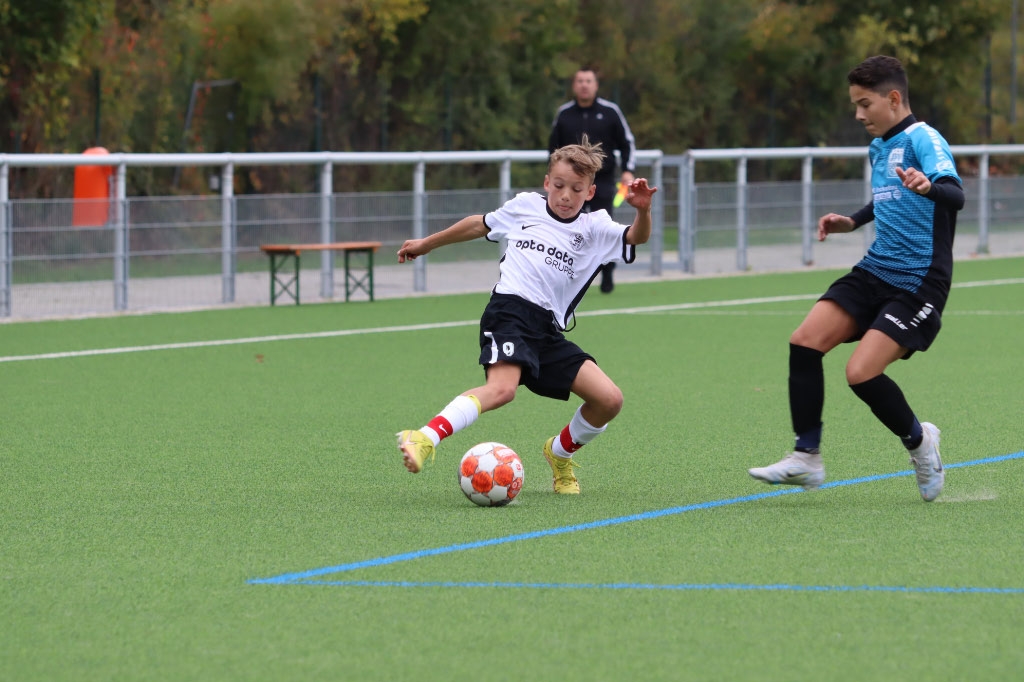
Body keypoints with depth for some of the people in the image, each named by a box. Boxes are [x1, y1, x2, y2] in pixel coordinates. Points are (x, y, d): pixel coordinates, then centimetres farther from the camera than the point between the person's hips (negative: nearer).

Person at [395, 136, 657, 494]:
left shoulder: (594, 230, 12)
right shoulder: (524, 206, 13)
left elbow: (636, 238, -5)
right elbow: (479, 225, 28)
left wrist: (642, 210, -27)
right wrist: (427, 244, 37)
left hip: (549, 330, 4)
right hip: (510, 308, -4)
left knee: (609, 400, -3)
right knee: (503, 387, -33)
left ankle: (561, 453, 24)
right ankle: (424, 440, -45)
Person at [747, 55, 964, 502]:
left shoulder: (922, 140, -14)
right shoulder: (878, 147, 13)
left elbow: (955, 195, -32)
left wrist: (928, 186, -53)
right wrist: (852, 222, 18)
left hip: (919, 282, -8)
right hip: (875, 270, 8)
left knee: (861, 373, -19)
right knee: (805, 342, -8)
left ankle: (918, 441, 8)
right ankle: (806, 458, -2)